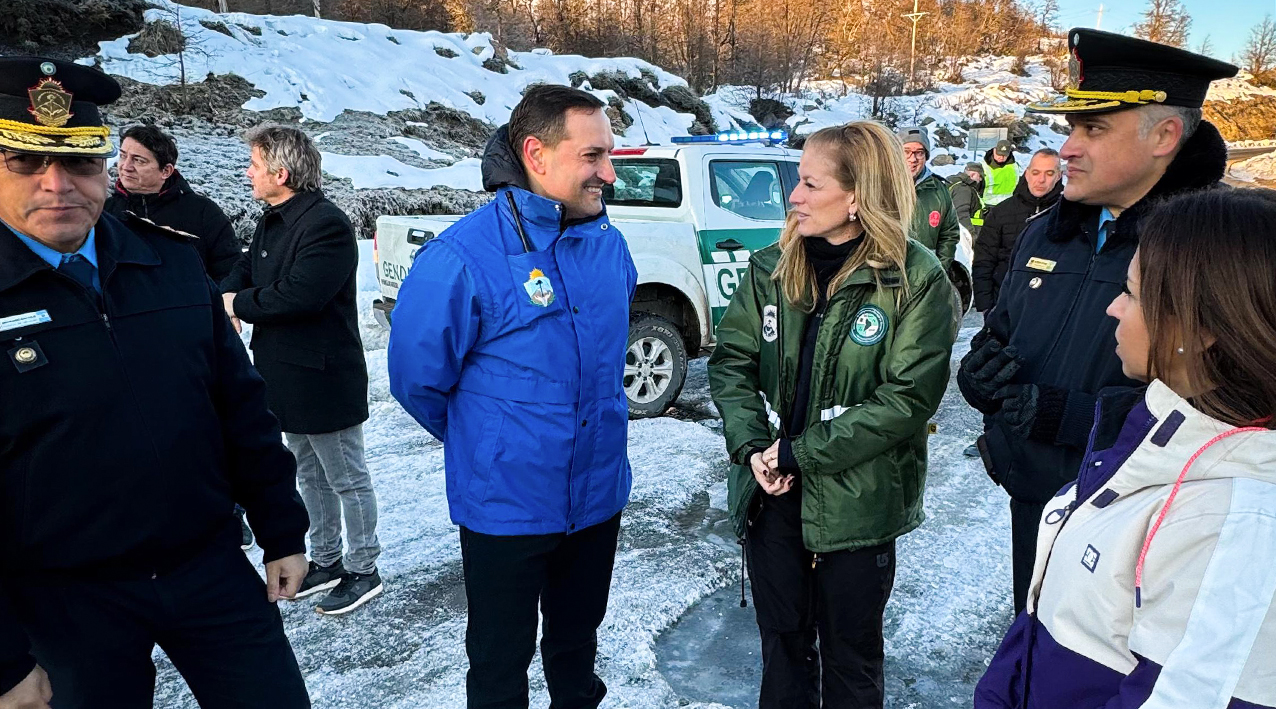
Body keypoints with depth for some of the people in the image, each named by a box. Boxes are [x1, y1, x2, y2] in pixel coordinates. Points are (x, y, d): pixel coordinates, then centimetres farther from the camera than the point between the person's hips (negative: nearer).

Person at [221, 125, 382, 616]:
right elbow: (245, 269, 20)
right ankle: (325, 561, 35)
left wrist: (239, 303, -15)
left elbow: (299, 294, -29)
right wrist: (229, 292, -3)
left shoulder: (327, 225, -20)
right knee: (309, 474, 20)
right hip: (285, 375, 10)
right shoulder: (273, 221, 11)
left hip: (324, 378, -10)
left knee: (347, 479, 4)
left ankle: (363, 570, 19)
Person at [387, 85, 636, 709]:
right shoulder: (463, 257, -22)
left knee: (578, 641, 26)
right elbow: (417, 378, -11)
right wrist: (480, 441, 2)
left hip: (598, 498, 5)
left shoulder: (609, 243, -2)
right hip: (505, 509, -5)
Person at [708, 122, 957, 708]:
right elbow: (731, 362, 2)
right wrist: (752, 447, -14)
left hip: (856, 504, -3)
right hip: (770, 493, 4)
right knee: (781, 642, 20)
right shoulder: (771, 268, 1)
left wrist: (801, 452, -18)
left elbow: (908, 398, -17)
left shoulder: (916, 280, -12)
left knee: (850, 657, 16)